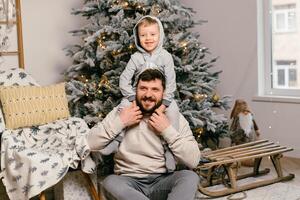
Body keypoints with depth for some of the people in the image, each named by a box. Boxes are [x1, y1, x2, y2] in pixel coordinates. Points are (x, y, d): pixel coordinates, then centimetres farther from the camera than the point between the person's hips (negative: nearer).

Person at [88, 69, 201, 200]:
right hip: (130, 183, 0)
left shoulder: (176, 118, 1)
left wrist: (168, 130, -14)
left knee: (190, 177, -29)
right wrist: (119, 122, -12)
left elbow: (193, 161, -8)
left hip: (162, 182, 0)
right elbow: (89, 144, -5)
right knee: (110, 182, -32)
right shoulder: (121, 112, 3)